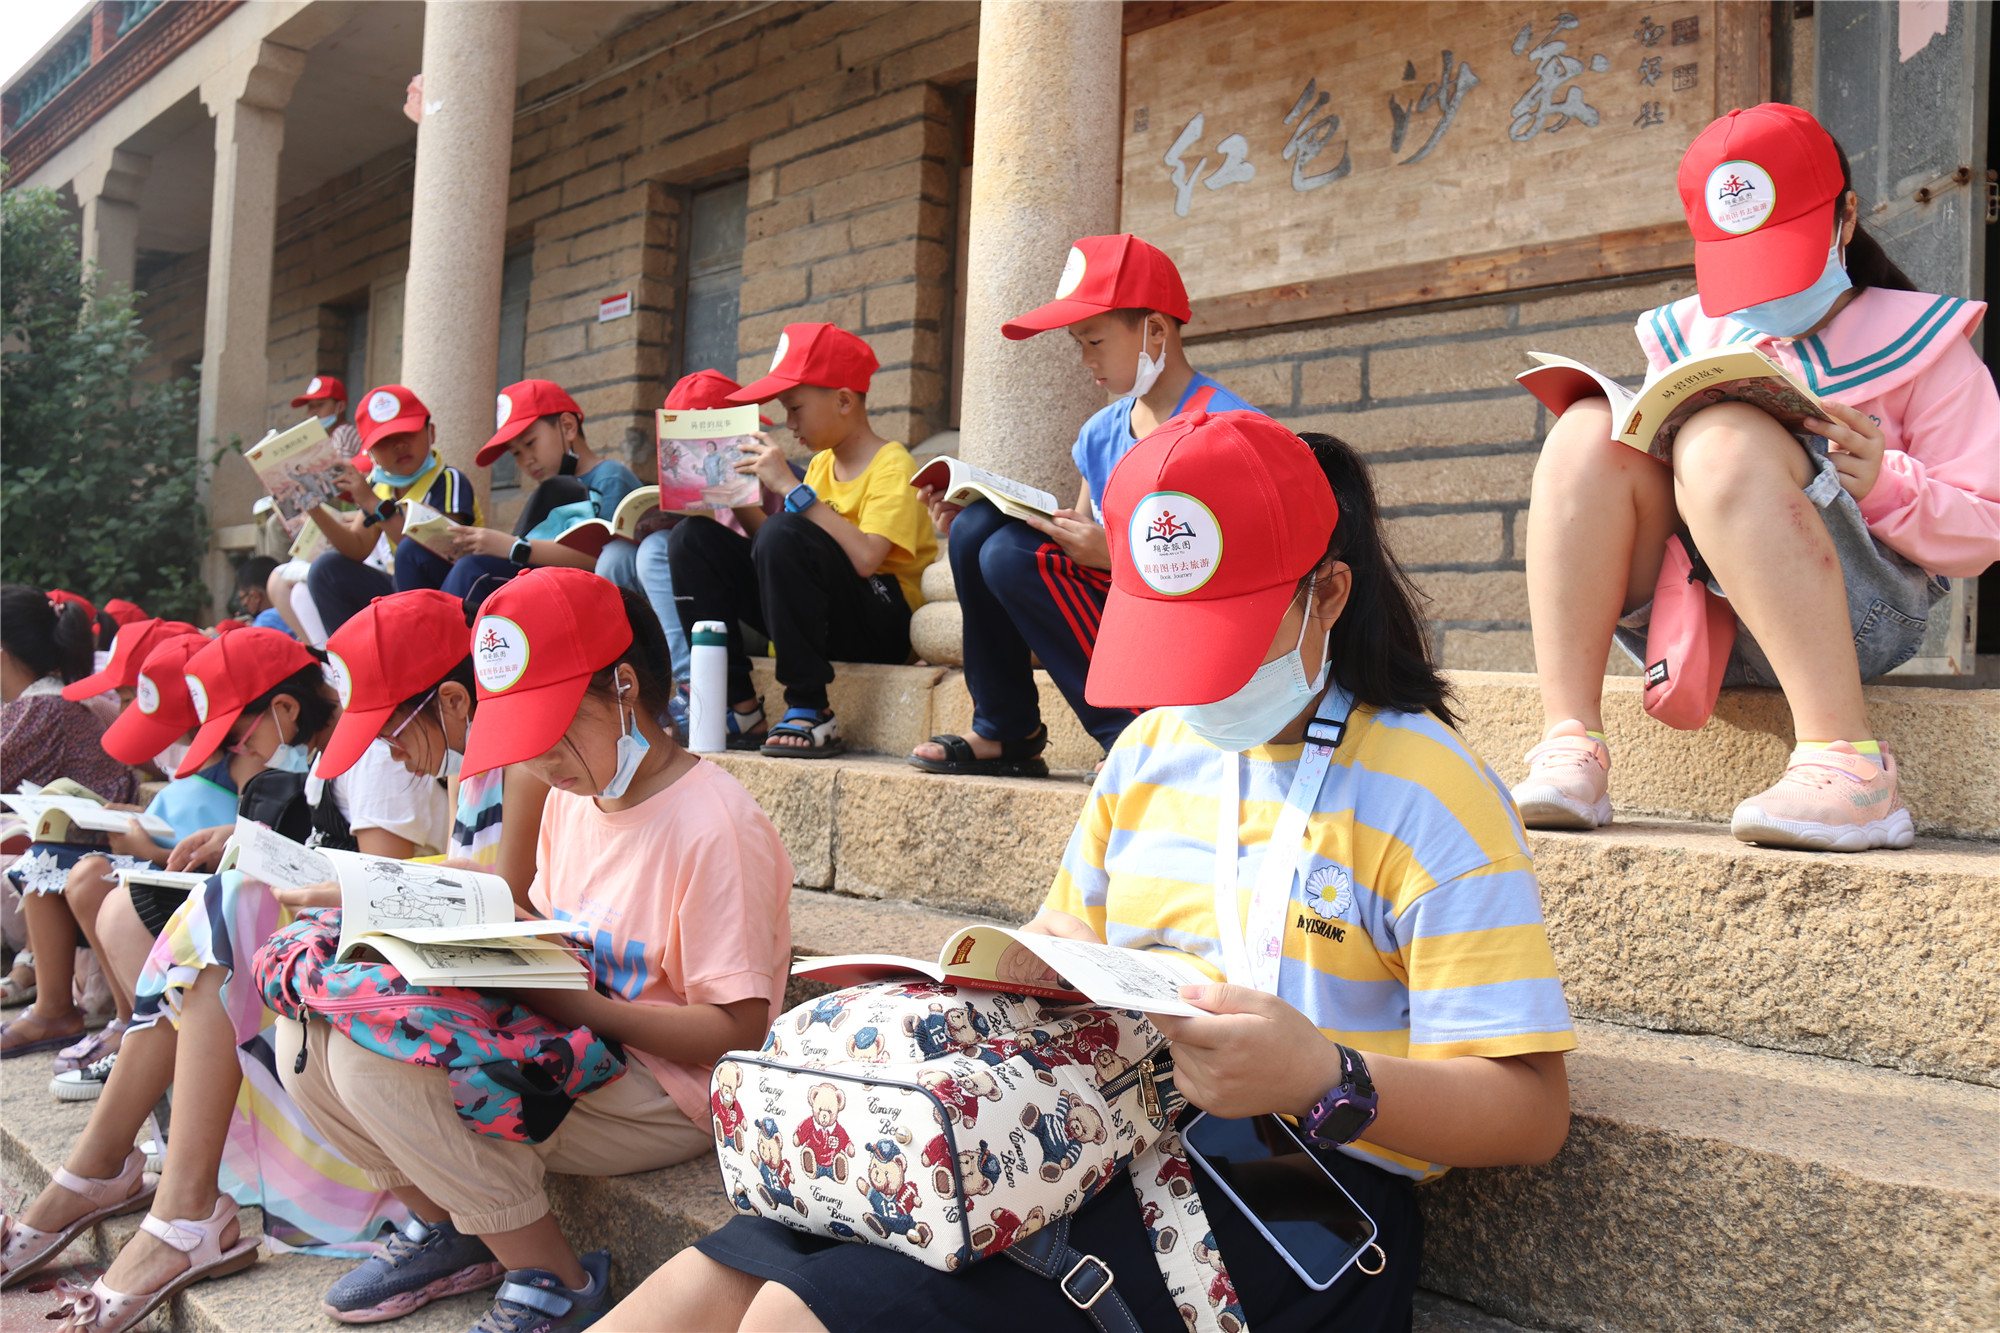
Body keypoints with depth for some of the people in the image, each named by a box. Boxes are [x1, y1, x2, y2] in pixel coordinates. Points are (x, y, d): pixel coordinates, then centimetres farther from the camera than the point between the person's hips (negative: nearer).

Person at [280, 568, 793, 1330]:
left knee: (377, 1059, -25)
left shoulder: (713, 827, -20)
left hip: (665, 1093, -9)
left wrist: (570, 1001, -24)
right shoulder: (572, 797, 7)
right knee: (313, 1023, -2)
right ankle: (445, 1229, 15)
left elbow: (738, 1030, -21)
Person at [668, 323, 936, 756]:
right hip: (827, 621, 8)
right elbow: (778, 553, 11)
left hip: (885, 624, -8)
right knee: (694, 538, -2)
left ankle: (810, 712, -23)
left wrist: (790, 488, -23)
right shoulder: (820, 464, 15)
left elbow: (864, 558, -27)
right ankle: (740, 709, -8)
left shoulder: (892, 466, -9)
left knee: (785, 534, -32)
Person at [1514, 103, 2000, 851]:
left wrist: (1885, 484, -16)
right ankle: (1568, 751, -30)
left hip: (1857, 619, -4)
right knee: (1588, 431, -18)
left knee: (1724, 441, -30)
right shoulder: (1685, 337, 19)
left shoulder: (1917, 340, 10)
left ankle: (1849, 766, -37)